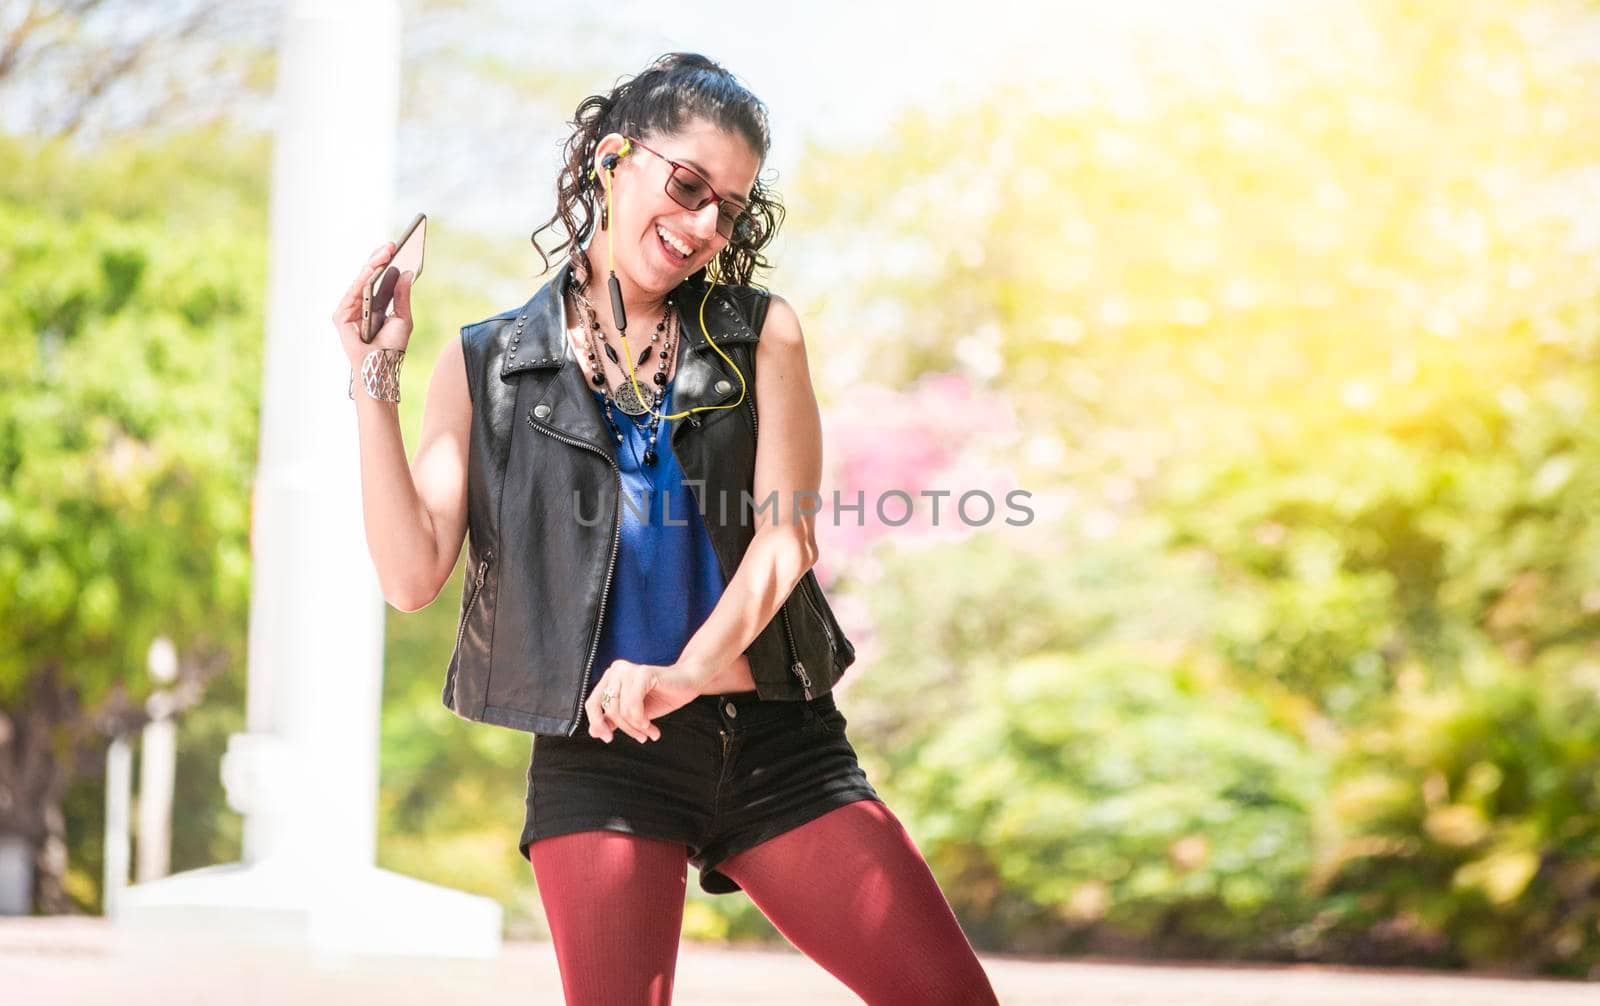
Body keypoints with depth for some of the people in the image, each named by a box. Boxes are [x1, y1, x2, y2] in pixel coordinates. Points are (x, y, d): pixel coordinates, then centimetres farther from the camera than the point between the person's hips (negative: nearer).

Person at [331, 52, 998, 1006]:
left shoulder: (761, 335, 7)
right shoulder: (489, 365, 5)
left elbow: (786, 538, -4)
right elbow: (413, 573, -2)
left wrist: (688, 673, -21)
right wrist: (375, 381, -9)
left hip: (775, 742, 1)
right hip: (600, 756, -1)